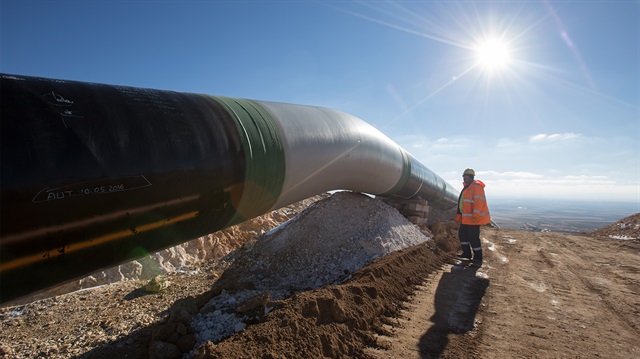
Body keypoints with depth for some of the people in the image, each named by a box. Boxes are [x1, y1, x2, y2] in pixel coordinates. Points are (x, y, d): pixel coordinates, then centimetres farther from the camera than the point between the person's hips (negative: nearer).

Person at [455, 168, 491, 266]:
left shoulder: (476, 186, -15)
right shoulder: (467, 187, 17)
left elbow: (478, 201, -24)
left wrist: (475, 215, -28)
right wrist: (459, 216, 23)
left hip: (474, 218, -10)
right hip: (466, 218, 10)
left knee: (473, 238, -6)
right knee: (462, 235, 16)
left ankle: (478, 258, 6)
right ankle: (467, 254, 29)